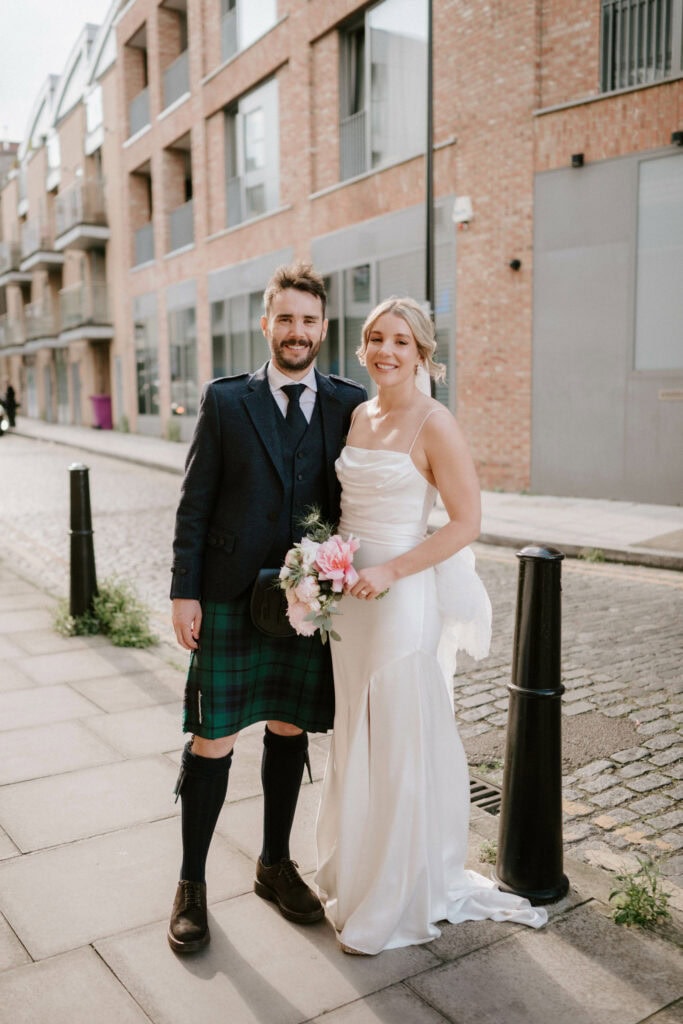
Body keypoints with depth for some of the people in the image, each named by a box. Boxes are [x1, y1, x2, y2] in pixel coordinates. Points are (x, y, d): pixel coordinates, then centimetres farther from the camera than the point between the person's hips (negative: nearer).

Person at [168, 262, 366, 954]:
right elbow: (195, 503, -1)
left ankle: (275, 865, 35)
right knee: (212, 742, 4)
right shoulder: (225, 401, 0)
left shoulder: (349, 405, 4)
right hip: (230, 599, -2)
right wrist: (184, 592, -6)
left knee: (290, 732, 15)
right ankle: (191, 883, 23)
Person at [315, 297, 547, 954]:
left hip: (402, 597, -7)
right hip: (349, 597, 7)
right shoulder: (357, 417, 8)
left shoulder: (434, 425, -12)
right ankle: (354, 871, 38)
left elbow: (466, 522, -14)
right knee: (354, 740, 18)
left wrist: (389, 572, -19)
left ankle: (397, 900, 25)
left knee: (403, 746, 6)